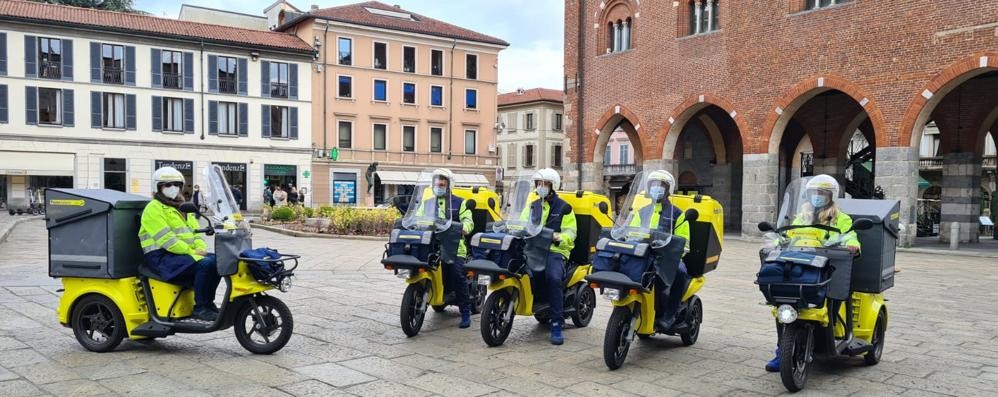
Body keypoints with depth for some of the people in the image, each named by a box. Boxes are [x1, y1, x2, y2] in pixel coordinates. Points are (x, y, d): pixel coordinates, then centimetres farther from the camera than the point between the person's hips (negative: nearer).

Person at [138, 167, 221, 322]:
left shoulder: (182, 208, 23)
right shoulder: (154, 208, -6)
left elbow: (195, 231, 18)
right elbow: (166, 239, -16)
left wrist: (201, 248, -4)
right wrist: (191, 251, -20)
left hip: (185, 253, 9)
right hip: (162, 257, -8)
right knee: (204, 264, -29)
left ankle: (208, 302, 0)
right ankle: (200, 308, -20)